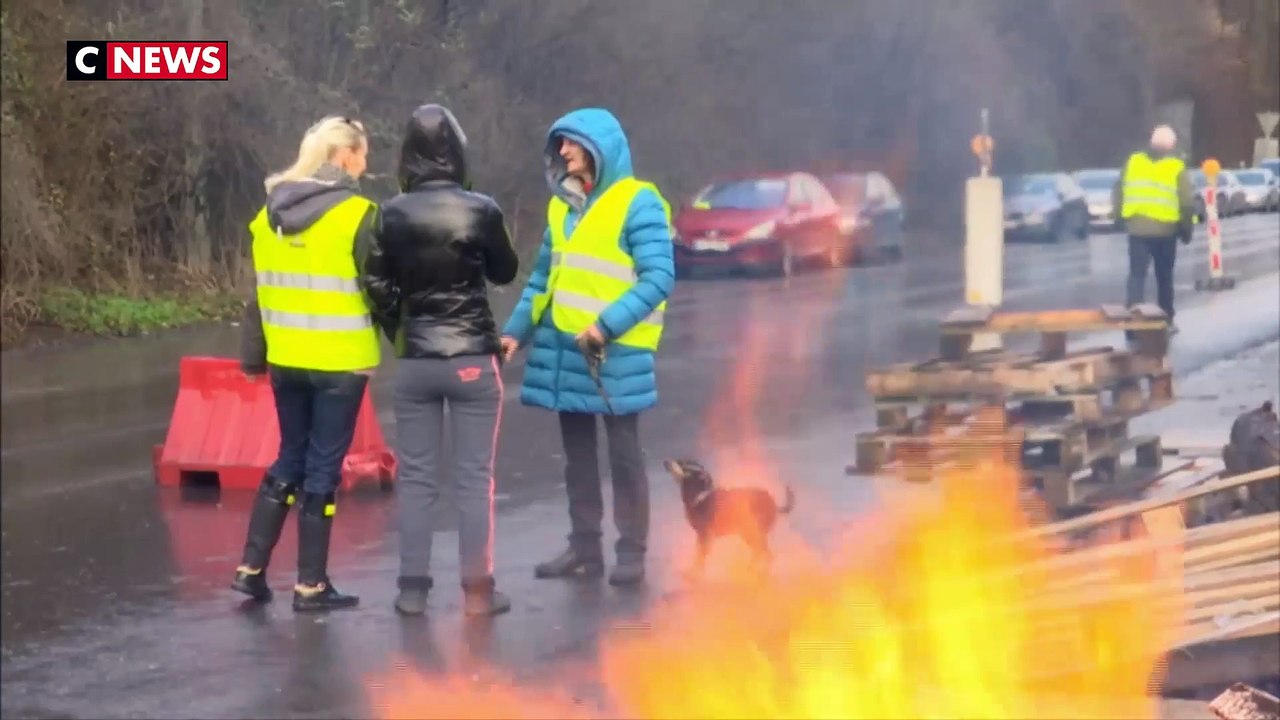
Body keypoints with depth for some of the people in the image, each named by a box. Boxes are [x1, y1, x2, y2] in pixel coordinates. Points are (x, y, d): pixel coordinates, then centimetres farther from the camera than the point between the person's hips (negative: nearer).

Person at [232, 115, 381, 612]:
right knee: (322, 468, 3)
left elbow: (260, 290, 10)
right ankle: (311, 585, 9)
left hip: (286, 360, 6)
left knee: (289, 460, 19)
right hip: (339, 363, -6)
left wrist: (253, 355, 16)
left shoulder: (270, 214, 6)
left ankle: (251, 568, 18)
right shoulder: (357, 215, -13)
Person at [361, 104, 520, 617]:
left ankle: (413, 588, 11)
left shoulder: (394, 214, -5)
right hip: (473, 359, -2)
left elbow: (377, 285, 0)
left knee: (416, 478, 9)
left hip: (415, 361, 2)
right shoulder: (480, 210, -10)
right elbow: (505, 272, 5)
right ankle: (477, 590, 6)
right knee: (475, 478, 4)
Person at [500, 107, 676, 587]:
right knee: (577, 454, 11)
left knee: (623, 454, 1)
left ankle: (631, 552, 7)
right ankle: (583, 547, 19)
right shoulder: (563, 205, 13)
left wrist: (608, 324, -24)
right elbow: (544, 277, 20)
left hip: (615, 353, -7)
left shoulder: (638, 202, -9)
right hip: (563, 350, 7)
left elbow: (659, 277, -16)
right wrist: (517, 329, 8)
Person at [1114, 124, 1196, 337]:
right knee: (1164, 278, 14)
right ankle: (1166, 322, 23)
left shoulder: (1133, 162, 4)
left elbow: (1119, 194, 8)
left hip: (1136, 228, 1)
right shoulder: (1176, 168, -3)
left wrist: (1122, 218, 19)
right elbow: (1187, 203, -5)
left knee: (1136, 276, 1)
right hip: (1165, 230, -1)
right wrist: (1186, 229, 7)